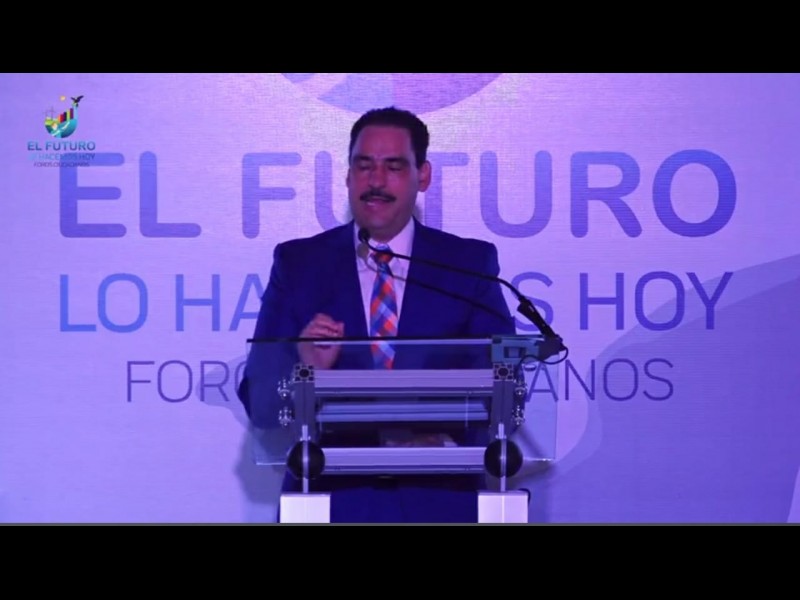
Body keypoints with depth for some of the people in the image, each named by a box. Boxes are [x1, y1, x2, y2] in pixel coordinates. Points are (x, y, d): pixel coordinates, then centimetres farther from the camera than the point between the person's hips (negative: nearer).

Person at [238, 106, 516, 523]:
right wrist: (306, 371, -21)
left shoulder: (470, 264, 2)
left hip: (438, 500, 0)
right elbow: (258, 404, -1)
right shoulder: (297, 264, 2)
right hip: (329, 499, 0)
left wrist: (452, 434, -20)